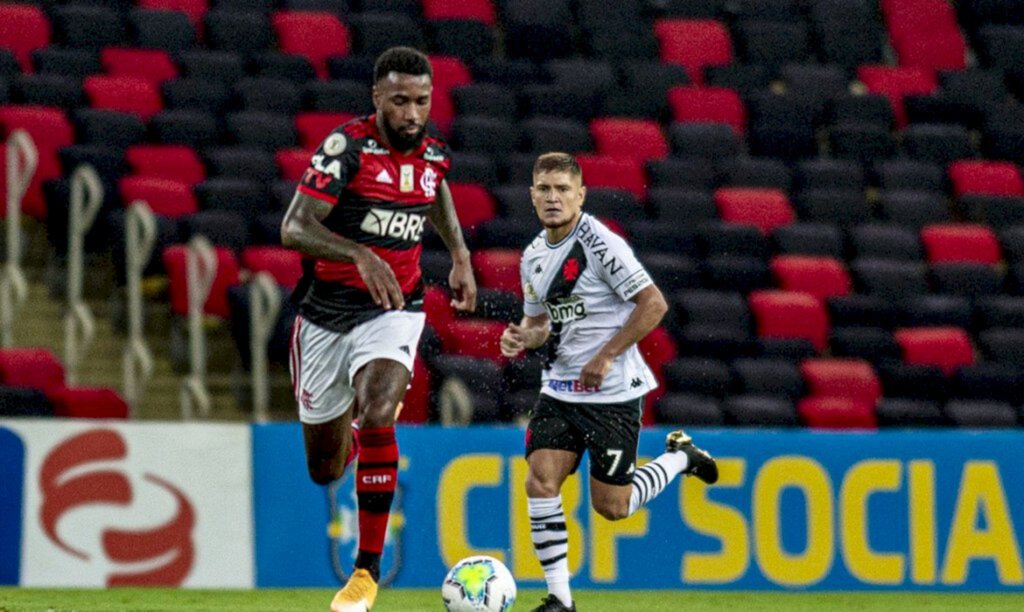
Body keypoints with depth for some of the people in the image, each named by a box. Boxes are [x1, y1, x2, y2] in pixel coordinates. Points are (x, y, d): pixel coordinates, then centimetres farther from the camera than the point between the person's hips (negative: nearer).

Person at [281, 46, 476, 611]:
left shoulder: (433, 154, 1)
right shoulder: (347, 146, -15)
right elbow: (294, 229, -23)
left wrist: (460, 257, 16)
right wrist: (360, 255, -38)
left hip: (393, 311, 1)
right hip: (326, 313, -1)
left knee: (376, 417, -28)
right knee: (324, 469, 8)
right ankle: (348, 436, 50)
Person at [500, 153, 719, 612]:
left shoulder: (600, 244, -15)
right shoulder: (533, 256, 8)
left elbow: (653, 304, -16)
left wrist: (605, 356, -19)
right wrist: (522, 338, -3)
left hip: (613, 391, -6)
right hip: (559, 389, 6)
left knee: (610, 506, -1)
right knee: (540, 482, -11)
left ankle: (680, 457, 26)